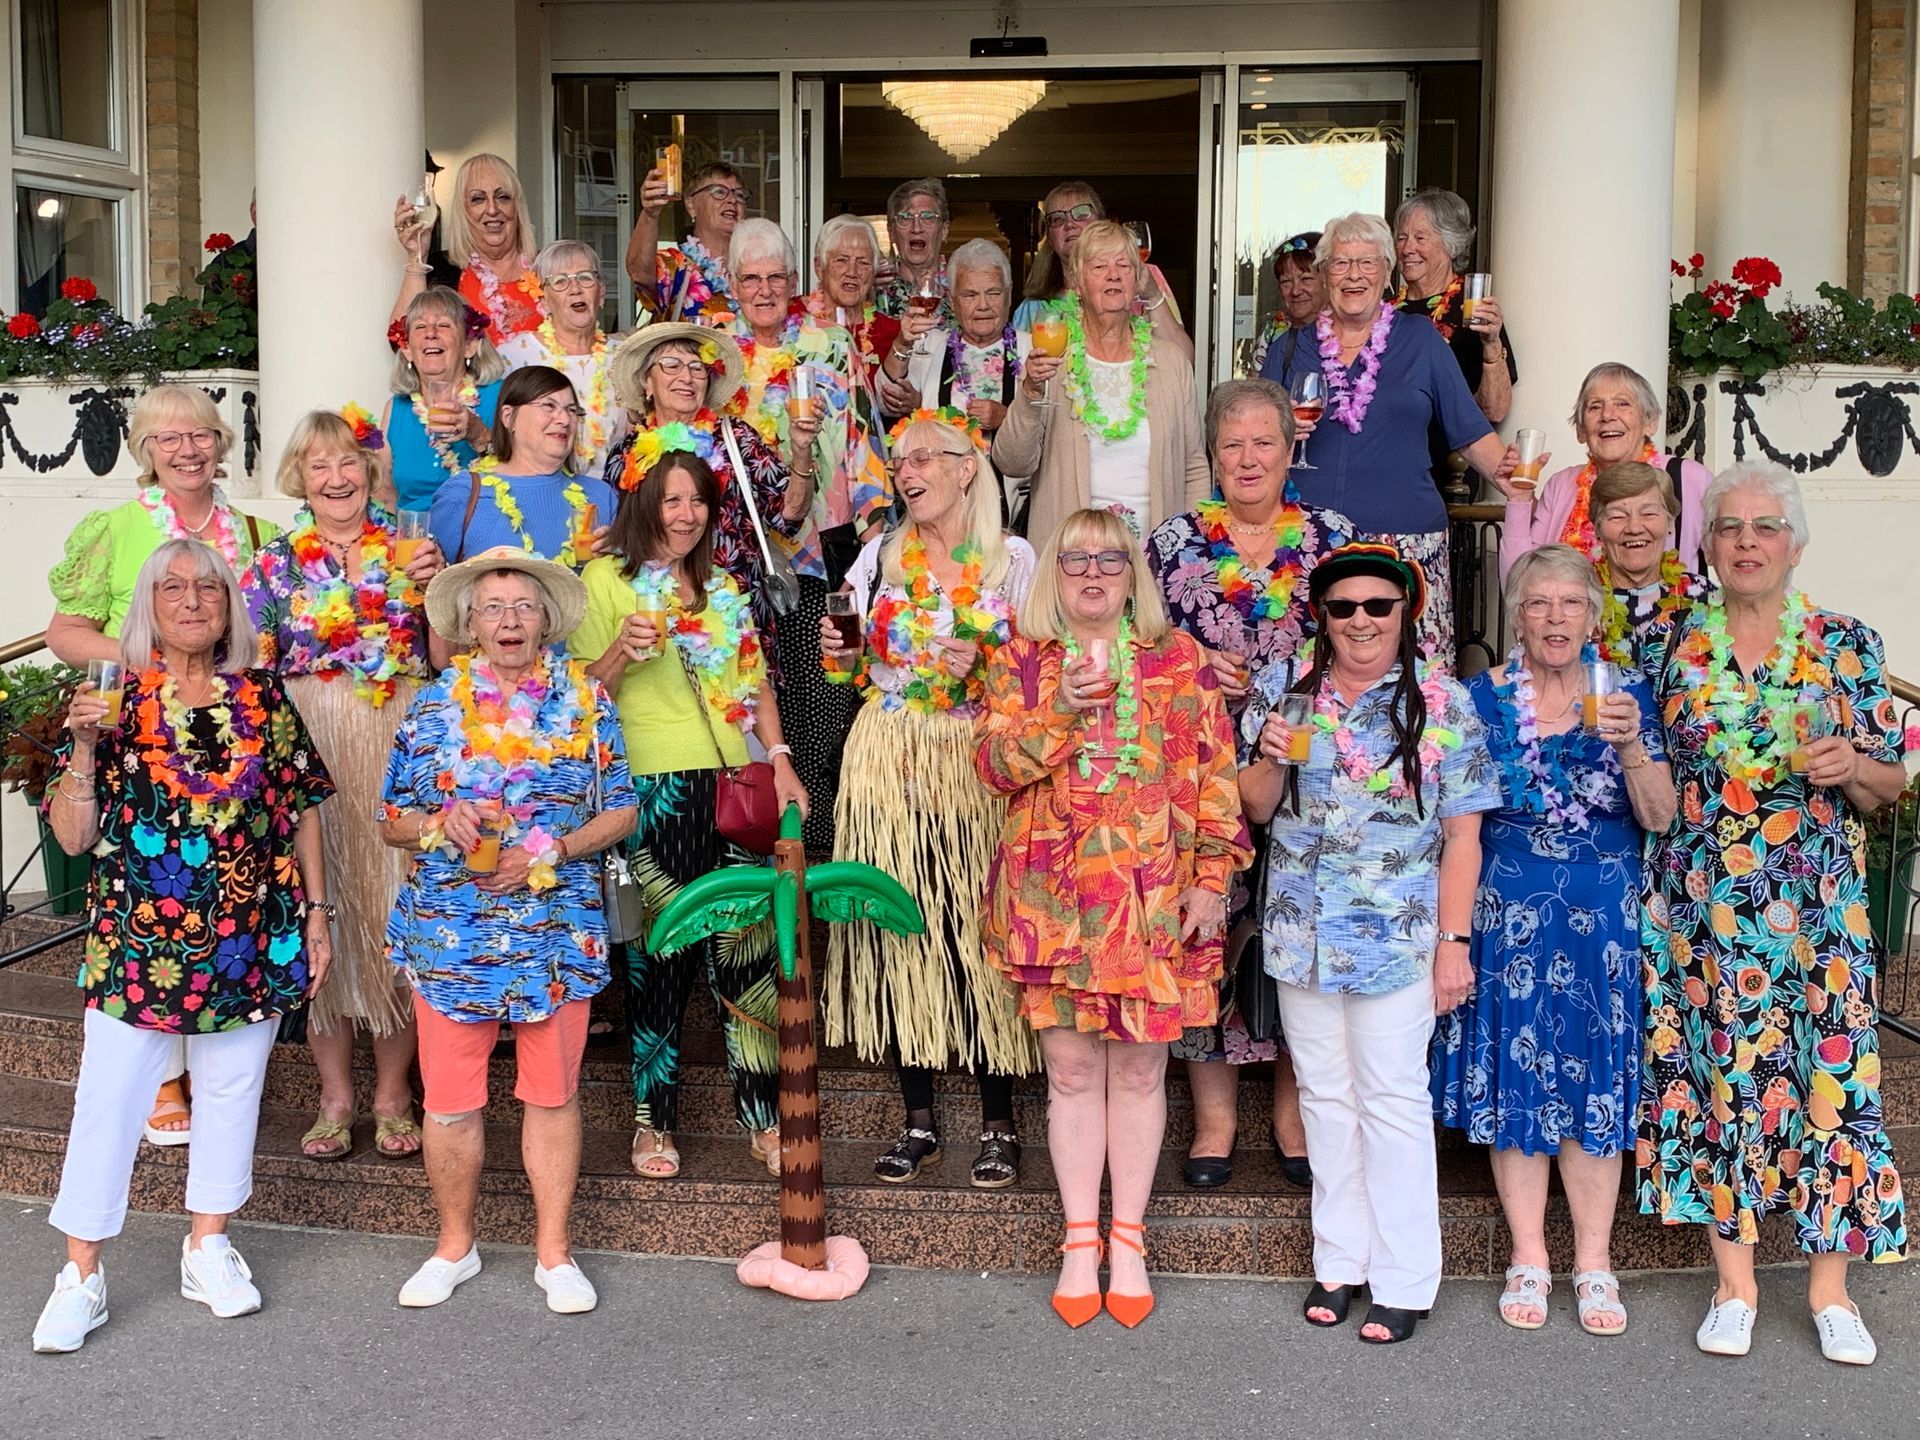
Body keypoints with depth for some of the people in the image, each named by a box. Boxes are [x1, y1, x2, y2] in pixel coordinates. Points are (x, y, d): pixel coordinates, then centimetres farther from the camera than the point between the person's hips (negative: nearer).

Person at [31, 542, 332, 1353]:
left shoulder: (263, 696, 3)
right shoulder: (114, 702, -1)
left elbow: (302, 808, 7)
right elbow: (73, 835, -4)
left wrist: (316, 912, 4)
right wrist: (84, 746, -16)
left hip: (251, 944, 2)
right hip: (137, 944, -2)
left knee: (232, 1091, 12)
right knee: (109, 1100, 1)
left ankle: (209, 1246, 28)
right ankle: (81, 1275, 12)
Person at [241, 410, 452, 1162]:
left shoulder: (409, 549, 8)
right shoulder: (274, 565, 7)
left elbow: (445, 661, 4)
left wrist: (433, 588, -10)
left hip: (403, 753, 0)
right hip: (312, 755, 0)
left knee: (397, 909, 2)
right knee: (324, 912, 3)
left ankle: (393, 1092, 16)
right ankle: (335, 1094, 17)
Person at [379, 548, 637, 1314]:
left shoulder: (585, 699, 3)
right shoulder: (434, 705, 4)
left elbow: (621, 811, 3)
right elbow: (393, 821, 7)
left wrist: (549, 853, -12)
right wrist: (442, 823, -15)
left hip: (557, 931, 0)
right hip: (448, 933, 0)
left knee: (552, 1093, 7)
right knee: (449, 1099, 6)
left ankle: (553, 1251, 21)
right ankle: (454, 1246, 25)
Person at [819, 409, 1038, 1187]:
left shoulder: (1014, 560, 3)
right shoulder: (881, 555, 11)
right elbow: (858, 670, 14)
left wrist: (984, 668, -17)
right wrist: (839, 651, -7)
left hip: (975, 765, -2)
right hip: (889, 763, 3)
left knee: (978, 929, -5)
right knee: (899, 927, 1)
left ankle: (998, 1123, 7)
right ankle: (918, 1119, 13)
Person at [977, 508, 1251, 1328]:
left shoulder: (1179, 659, 7)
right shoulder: (1021, 663, 9)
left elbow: (1214, 775, 4)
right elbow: (994, 762, -2)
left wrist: (1211, 877, -3)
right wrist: (1061, 710, -15)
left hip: (1155, 898, 0)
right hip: (1053, 898, 0)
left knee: (1140, 1068, 5)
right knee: (1071, 1067, 4)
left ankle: (1129, 1239, 17)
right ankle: (1080, 1241, 15)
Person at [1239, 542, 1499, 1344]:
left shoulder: (1443, 704, -4)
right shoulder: (1281, 690, 2)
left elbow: (1462, 835, -4)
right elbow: (1254, 810, 8)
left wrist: (1455, 942, -8)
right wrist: (1270, 760, -14)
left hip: (1398, 937, -3)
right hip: (1301, 932, 3)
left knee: (1393, 1099, 2)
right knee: (1325, 1094, 13)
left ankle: (1403, 1280, 13)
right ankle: (1338, 1260, 25)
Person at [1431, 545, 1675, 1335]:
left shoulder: (1626, 695, 2)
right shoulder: (1482, 698, 0)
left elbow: (1659, 817, -2)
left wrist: (1630, 743, -19)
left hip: (1603, 917, 0)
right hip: (1507, 914, 0)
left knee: (1596, 1077, 5)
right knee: (1512, 1076, 5)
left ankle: (1593, 1260, 18)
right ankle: (1528, 1257, 19)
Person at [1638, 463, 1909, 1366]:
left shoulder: (1849, 646, 3)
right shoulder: (1668, 648, 5)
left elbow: (1887, 785, 5)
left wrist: (1851, 766, -14)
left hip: (1818, 901, 0)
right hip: (1702, 903, 1)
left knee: (1828, 1068, 0)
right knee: (1719, 1072, 4)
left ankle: (1830, 1287, 14)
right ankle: (1735, 1283, 17)